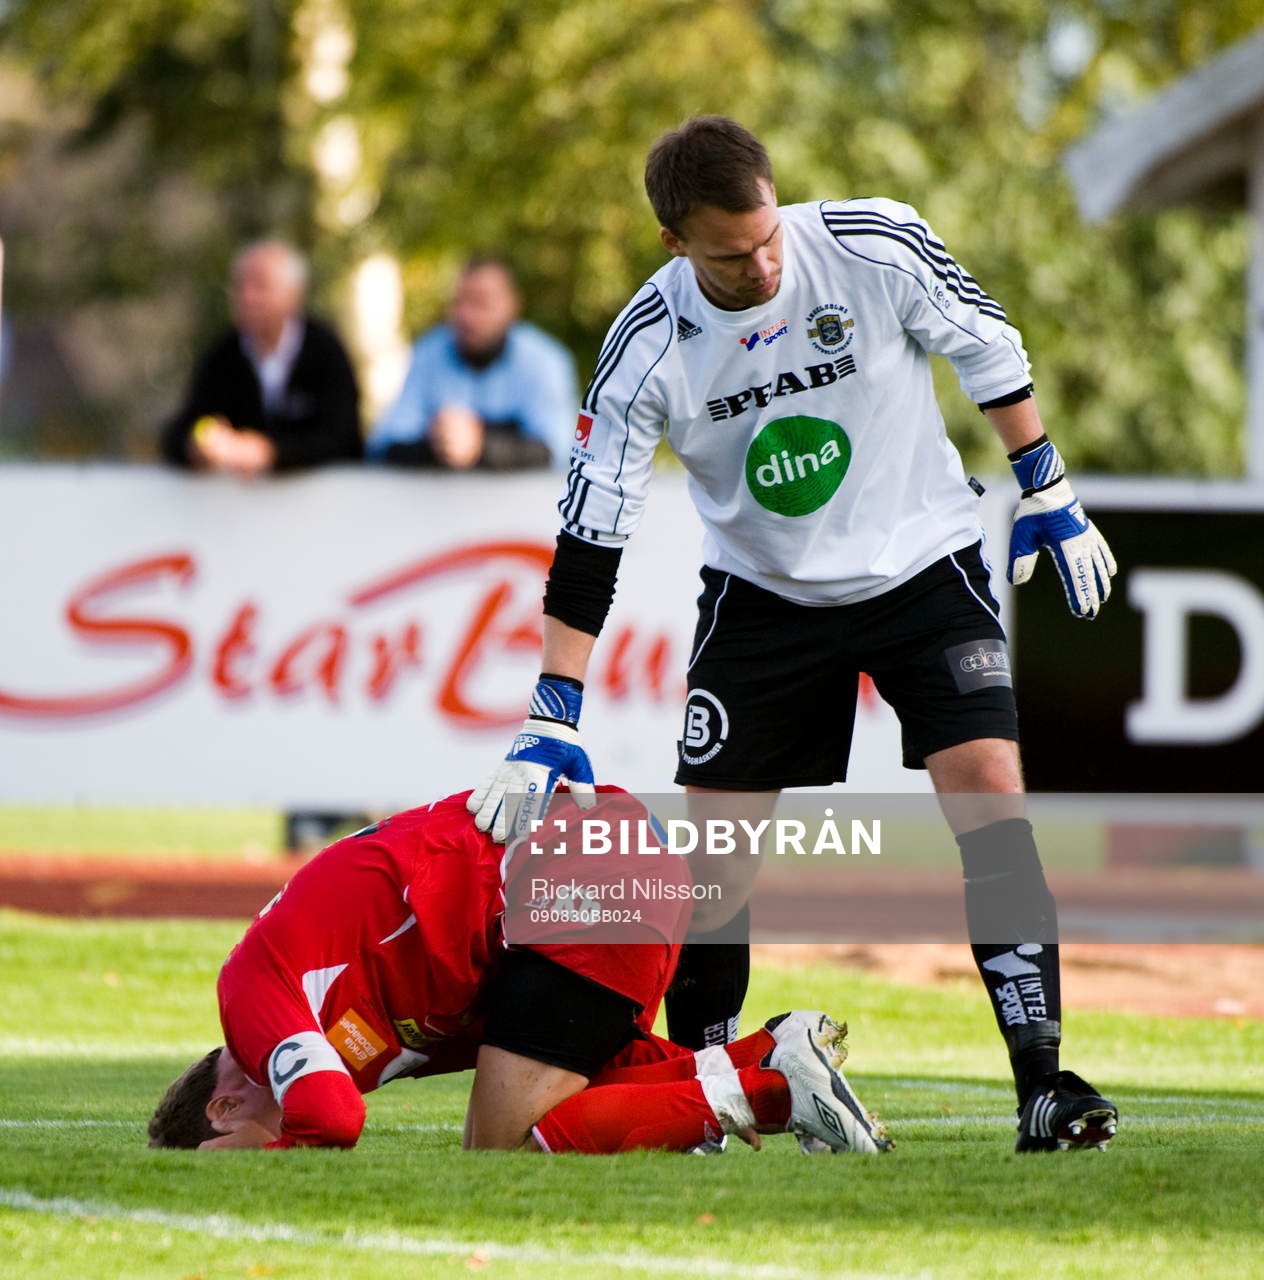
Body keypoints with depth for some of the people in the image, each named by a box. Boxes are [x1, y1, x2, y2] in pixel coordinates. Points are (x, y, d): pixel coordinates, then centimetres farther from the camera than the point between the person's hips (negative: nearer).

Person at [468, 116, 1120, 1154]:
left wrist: (1049, 501, 5)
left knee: (987, 785, -17)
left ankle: (1043, 1080, -16)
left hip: (923, 566, -1)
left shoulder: (878, 247, -20)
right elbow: (589, 543, -15)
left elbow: (989, 350, -2)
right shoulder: (647, 350, -19)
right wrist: (551, 730, -17)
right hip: (762, 594, 1)